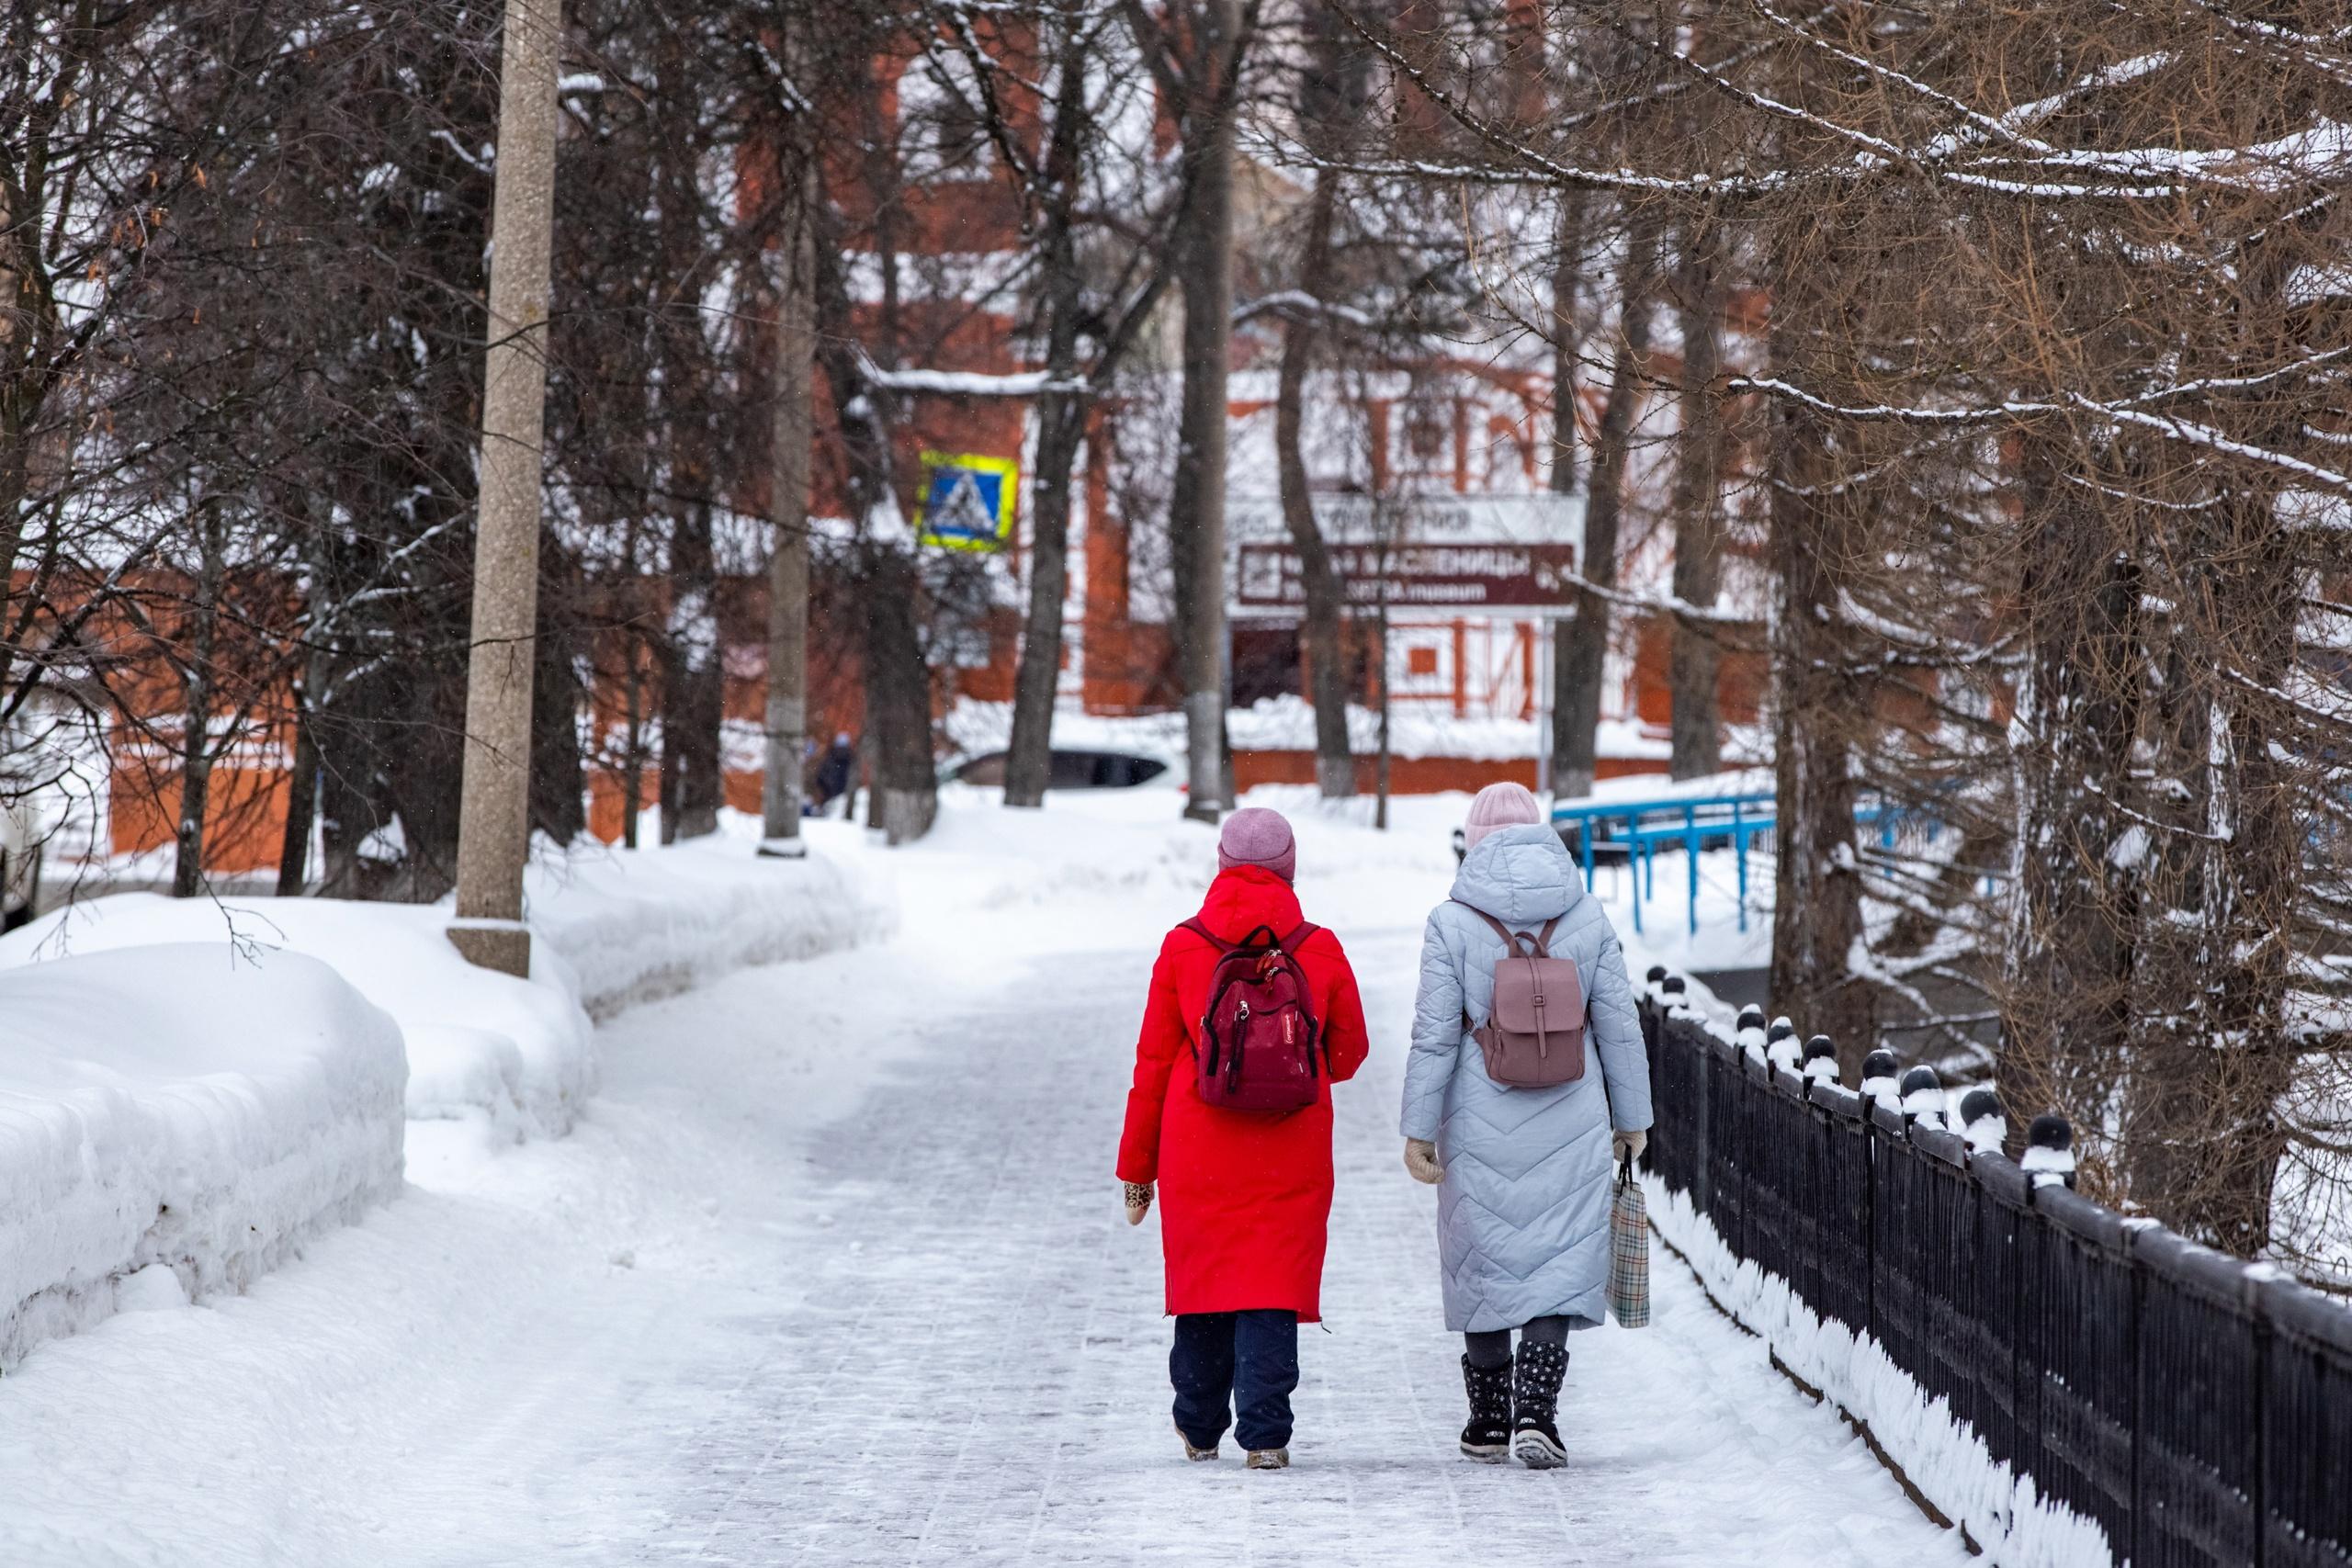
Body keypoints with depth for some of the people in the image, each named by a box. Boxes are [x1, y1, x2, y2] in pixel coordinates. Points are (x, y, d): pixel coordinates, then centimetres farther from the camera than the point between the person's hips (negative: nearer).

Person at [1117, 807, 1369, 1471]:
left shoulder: (1182, 948, -3)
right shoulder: (1320, 951, -3)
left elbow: (1153, 1061, 1)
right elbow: (1349, 1050, 10)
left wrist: (1137, 1166, 9)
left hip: (1198, 1145, 1)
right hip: (1291, 1155, -1)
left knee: (1204, 1280, 14)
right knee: (1272, 1290, 1)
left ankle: (1200, 1428, 26)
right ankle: (1265, 1434, -7)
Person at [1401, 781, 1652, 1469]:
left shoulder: (1452, 922, -6)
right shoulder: (1587, 916, 0)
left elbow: (1435, 1036, -8)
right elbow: (1619, 1025, 2)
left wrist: (1419, 1129, -3)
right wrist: (1632, 1119, 11)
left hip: (1481, 1125, -1)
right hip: (1569, 1125, 1)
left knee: (1483, 1261, 12)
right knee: (1560, 1260, 3)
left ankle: (1489, 1421, 19)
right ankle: (1535, 1412, -12)